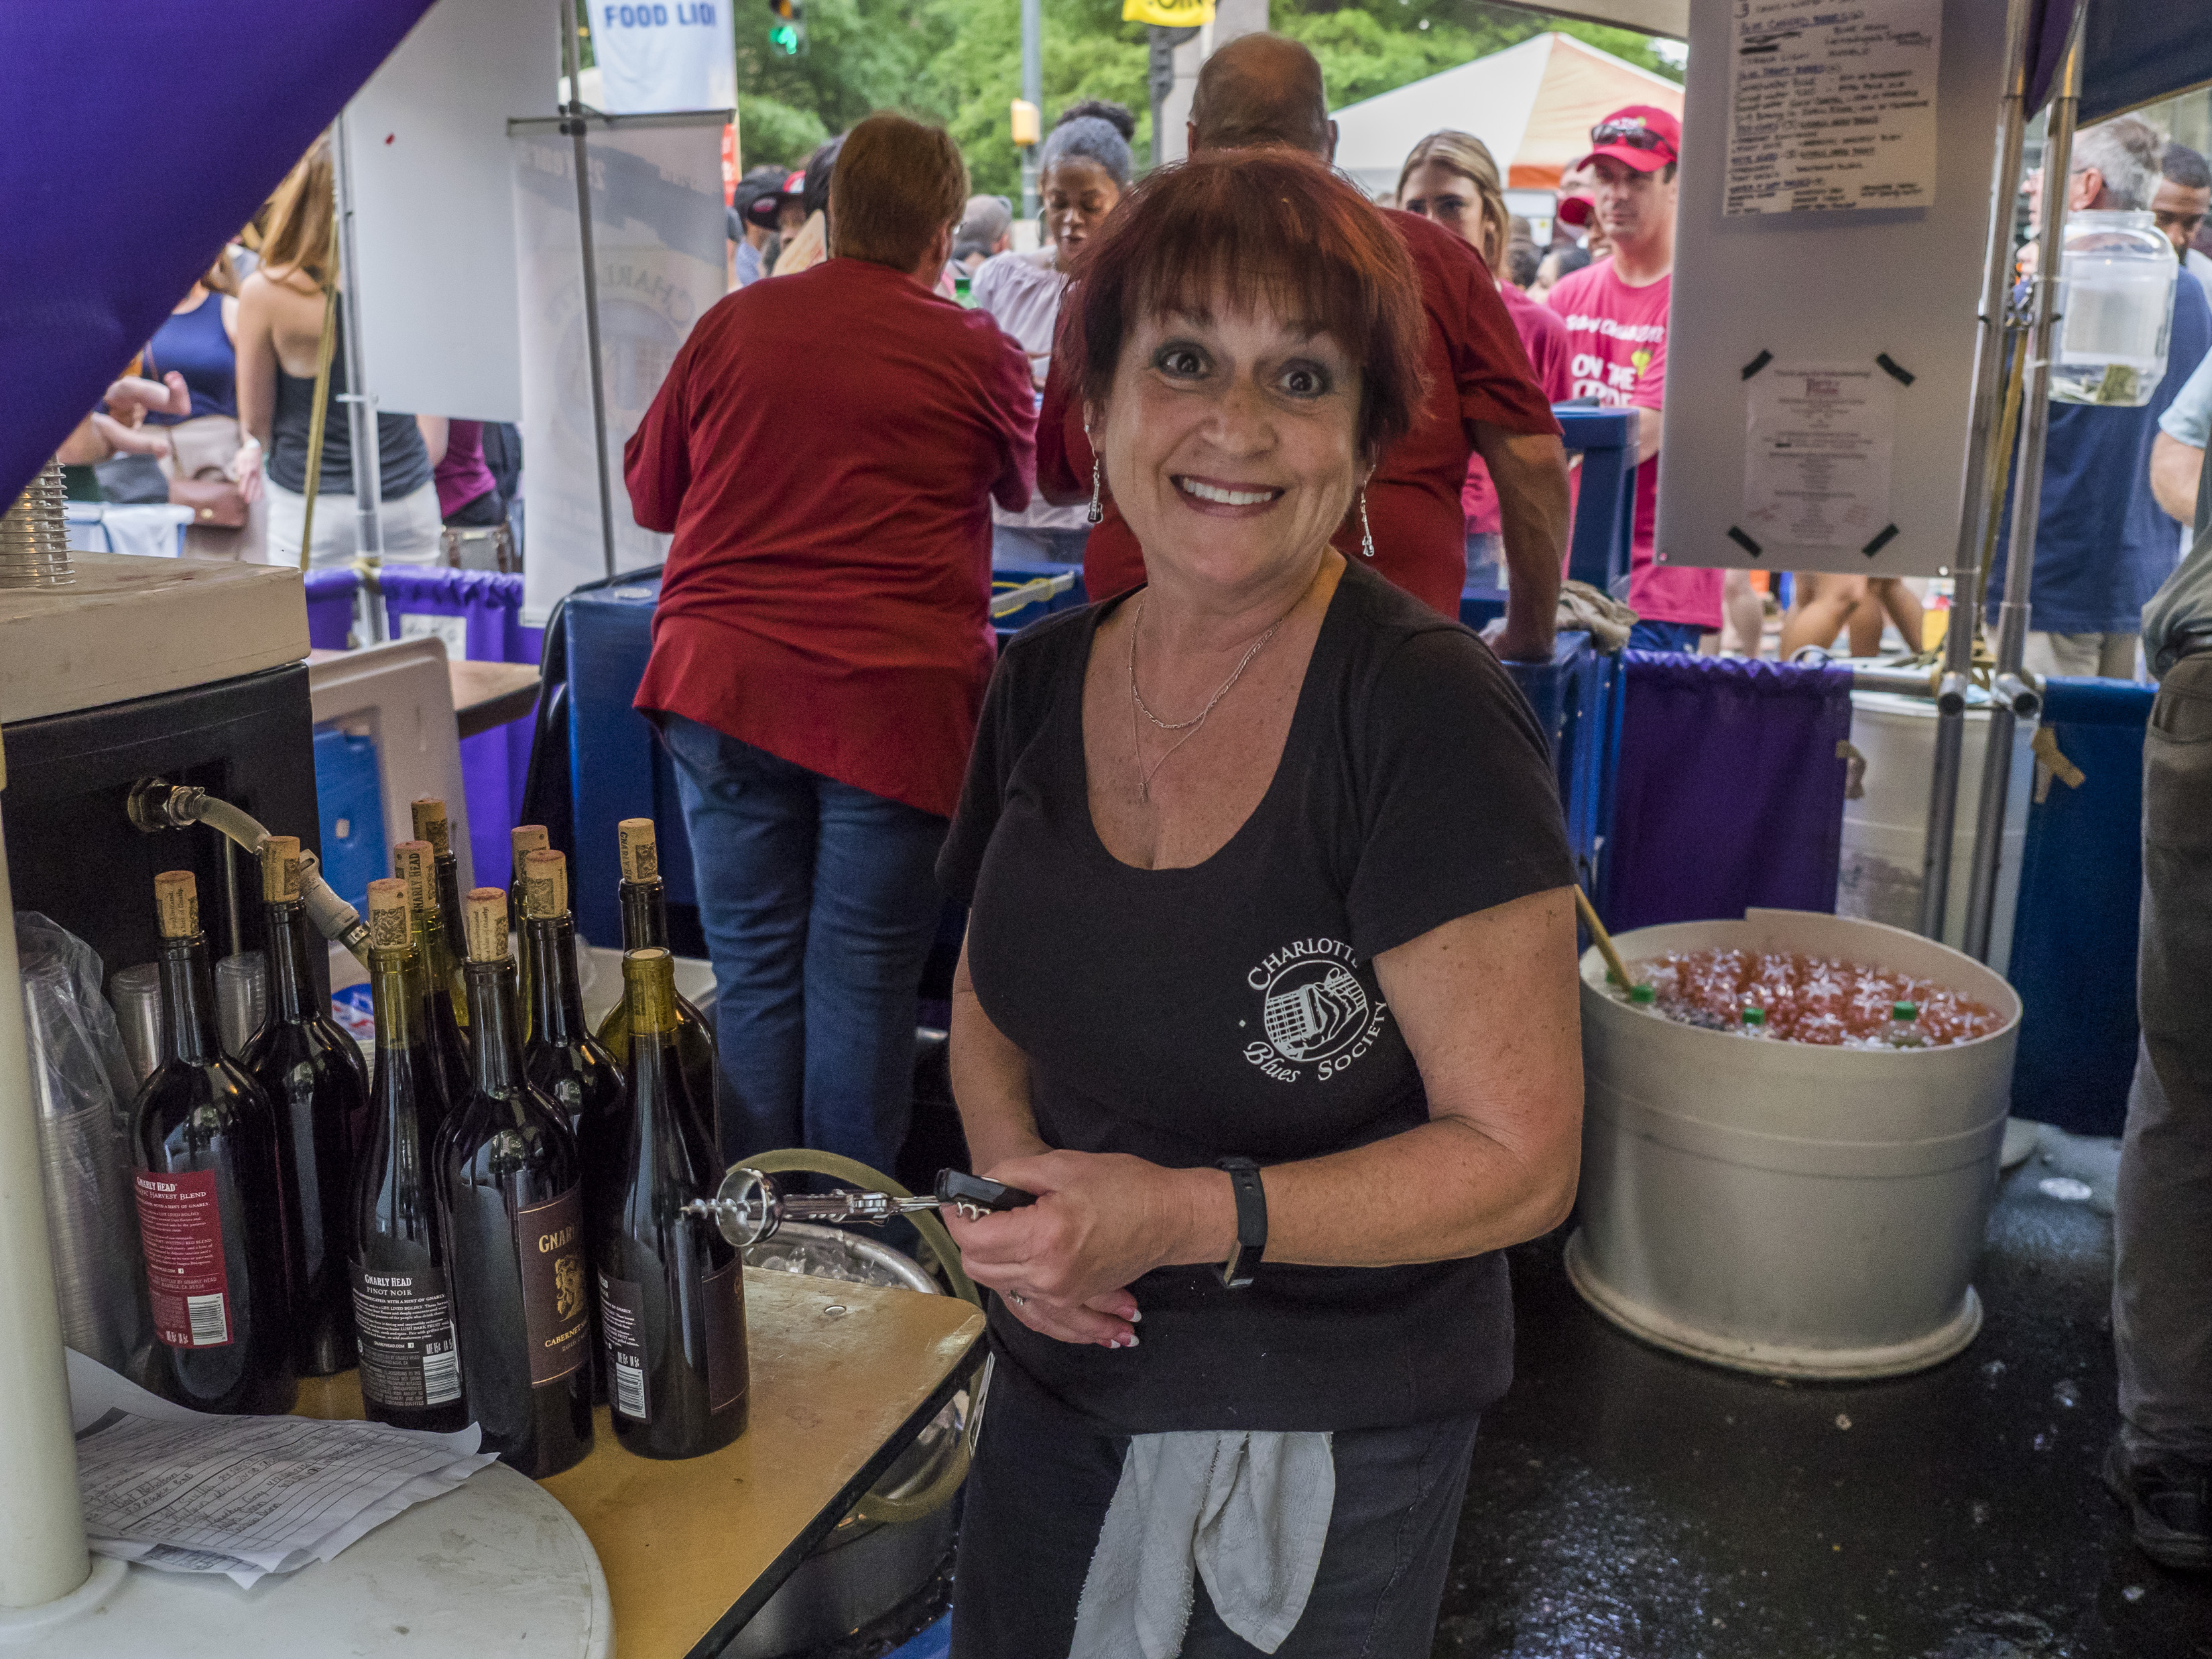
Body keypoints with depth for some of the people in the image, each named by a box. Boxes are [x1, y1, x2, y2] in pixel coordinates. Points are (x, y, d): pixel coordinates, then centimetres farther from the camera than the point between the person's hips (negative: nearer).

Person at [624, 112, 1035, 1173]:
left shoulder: (733, 325, 7)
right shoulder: (975, 351, 2)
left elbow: (649, 495, 18)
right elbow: (1023, 487, 22)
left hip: (723, 680, 3)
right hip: (893, 692, -2)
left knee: (753, 974, 10)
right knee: (863, 980, 5)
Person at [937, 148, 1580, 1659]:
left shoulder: (1426, 713, -22)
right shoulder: (1046, 679, -4)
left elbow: (1519, 1160, -19)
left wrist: (1187, 1216, -28)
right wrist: (1013, 1168, -8)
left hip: (1327, 1444, -5)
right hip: (1062, 1384, 5)